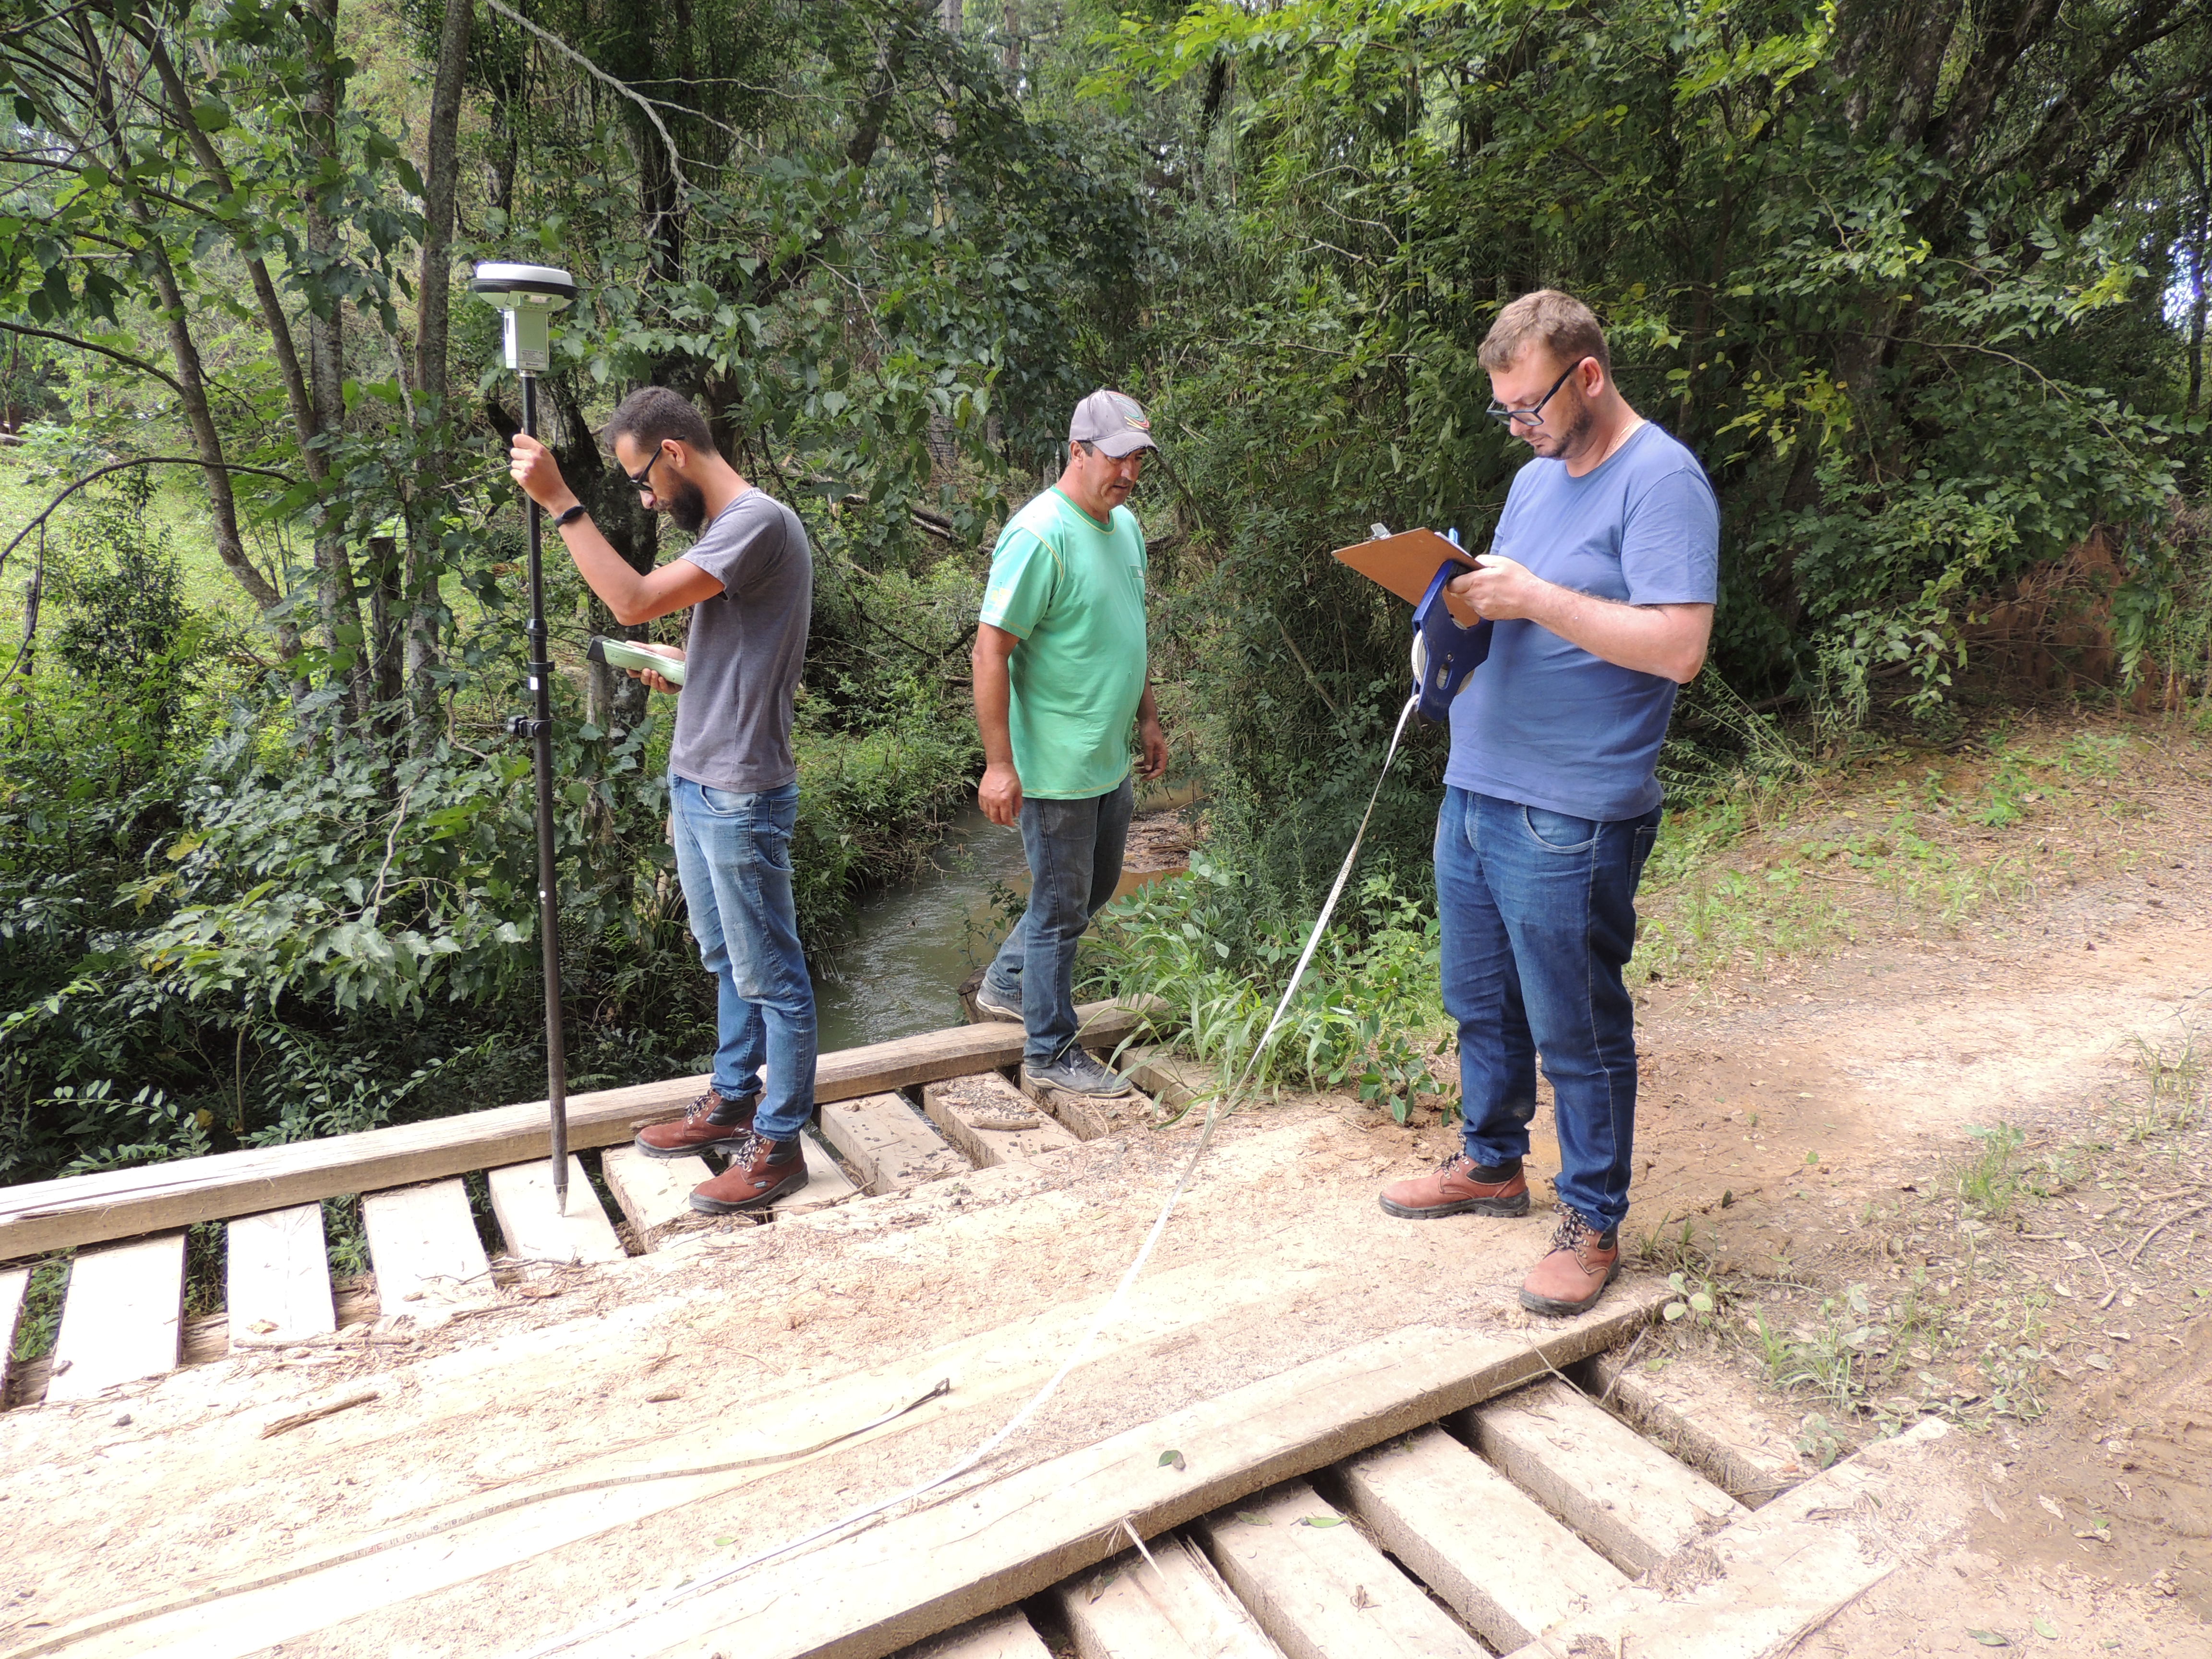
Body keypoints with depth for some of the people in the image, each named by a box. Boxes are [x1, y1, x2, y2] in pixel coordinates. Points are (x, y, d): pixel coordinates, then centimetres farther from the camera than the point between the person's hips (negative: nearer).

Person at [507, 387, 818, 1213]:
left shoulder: (758, 523, -18)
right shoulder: (722, 526, 14)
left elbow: (636, 599, -25)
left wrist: (560, 501, -19)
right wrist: (679, 663, 7)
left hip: (739, 795, -10)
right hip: (697, 783, 10)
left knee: (770, 975, 1)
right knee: (727, 960, 20)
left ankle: (778, 1144, 12)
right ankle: (733, 1103, 35)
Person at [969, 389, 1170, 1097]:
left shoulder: (1126, 526, 9)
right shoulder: (1040, 535, -19)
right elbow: (991, 650, -21)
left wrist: (1148, 719, 22)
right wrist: (999, 764, -23)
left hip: (1111, 761, 9)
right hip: (1056, 767, -9)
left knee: (1095, 888, 22)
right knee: (1061, 906, 3)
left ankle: (1006, 984, 41)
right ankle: (1050, 1052, 20)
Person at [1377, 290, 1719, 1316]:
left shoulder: (1660, 480, -12)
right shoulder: (1535, 478, 15)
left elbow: (1678, 647, -22)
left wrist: (1532, 596, -22)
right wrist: (1461, 598, -2)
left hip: (1570, 819, -8)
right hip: (1474, 792, 8)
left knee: (1577, 1031, 4)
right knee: (1480, 1004, 19)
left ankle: (1593, 1222, 22)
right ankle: (1492, 1164, 38)